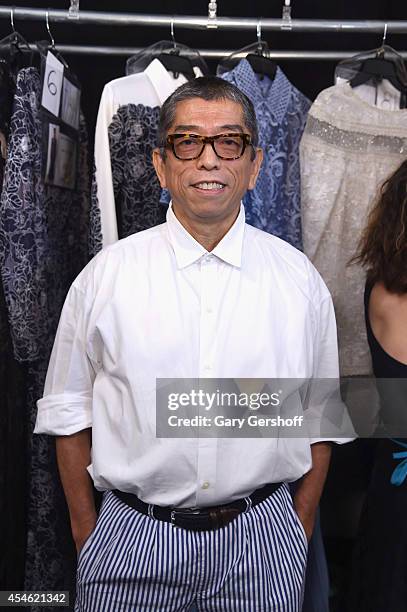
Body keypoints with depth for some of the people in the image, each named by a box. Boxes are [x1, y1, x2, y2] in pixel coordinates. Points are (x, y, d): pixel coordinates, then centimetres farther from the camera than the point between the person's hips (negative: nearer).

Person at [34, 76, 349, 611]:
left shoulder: (299, 278, -2)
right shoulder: (104, 276, -5)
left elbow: (319, 420, 5)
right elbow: (70, 412, 2)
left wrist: (301, 530, 7)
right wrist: (85, 534, 4)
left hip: (263, 533, 1)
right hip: (132, 539, 0)